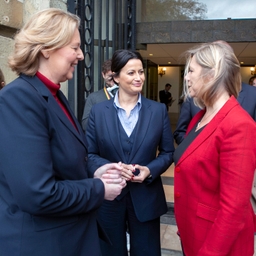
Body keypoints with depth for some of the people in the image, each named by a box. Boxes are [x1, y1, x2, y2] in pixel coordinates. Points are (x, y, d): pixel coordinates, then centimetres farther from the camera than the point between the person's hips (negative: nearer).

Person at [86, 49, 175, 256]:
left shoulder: (158, 110, -1)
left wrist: (150, 170, -17)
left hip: (146, 198, 1)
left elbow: (168, 152, 2)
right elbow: (89, 154, -2)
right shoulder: (98, 111, -3)